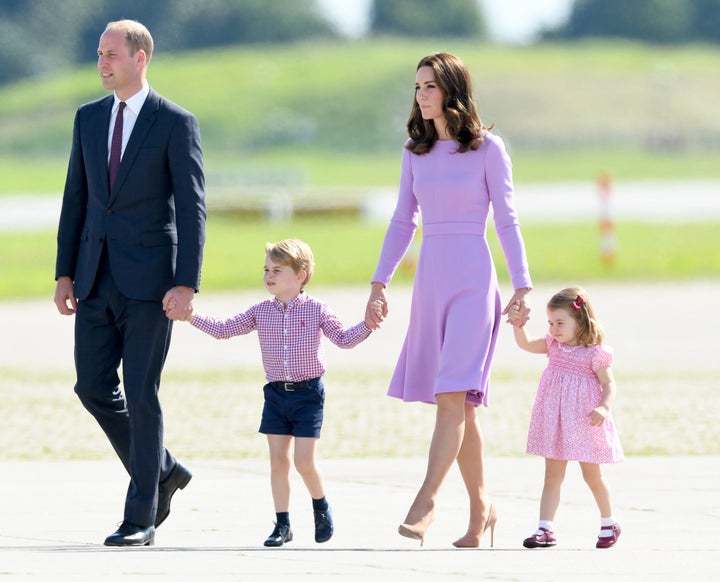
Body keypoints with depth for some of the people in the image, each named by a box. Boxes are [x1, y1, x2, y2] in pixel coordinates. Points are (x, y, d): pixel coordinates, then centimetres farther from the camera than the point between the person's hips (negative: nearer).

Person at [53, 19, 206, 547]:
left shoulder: (177, 124, -5)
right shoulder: (89, 118, 11)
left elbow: (192, 209, -8)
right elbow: (76, 200, 14)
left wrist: (187, 284, -16)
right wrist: (65, 274, 8)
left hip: (149, 277, -6)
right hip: (97, 278, 6)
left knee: (140, 394, -5)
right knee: (94, 387, 4)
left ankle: (141, 519, 1)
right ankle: (163, 472, 25)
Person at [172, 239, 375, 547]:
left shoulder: (316, 309, -4)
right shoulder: (261, 311, 4)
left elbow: (344, 339, -4)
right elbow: (224, 329, 6)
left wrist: (367, 325, -21)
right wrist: (193, 316, -4)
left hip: (308, 393, -3)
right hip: (276, 393, 3)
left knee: (304, 461, -7)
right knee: (278, 460, 0)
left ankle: (322, 507, 20)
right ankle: (282, 524, 9)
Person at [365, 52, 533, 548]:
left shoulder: (487, 148, -2)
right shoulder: (415, 151, 11)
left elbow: (507, 220, -2)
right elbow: (403, 221, 16)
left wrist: (522, 286, -7)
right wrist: (380, 283, 13)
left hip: (473, 280, -5)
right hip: (431, 279, 5)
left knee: (452, 395, -15)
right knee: (458, 405, 7)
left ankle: (426, 502, -20)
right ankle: (480, 507, 16)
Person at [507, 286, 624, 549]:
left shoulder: (595, 352, -11)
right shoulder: (553, 345, 5)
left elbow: (608, 384, -11)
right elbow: (526, 344, -3)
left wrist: (604, 407, -27)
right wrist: (518, 326, -21)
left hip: (584, 422, -4)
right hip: (555, 422, 4)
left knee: (592, 476, 10)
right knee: (552, 475, 0)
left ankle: (609, 524, 30)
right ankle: (545, 529, -6)